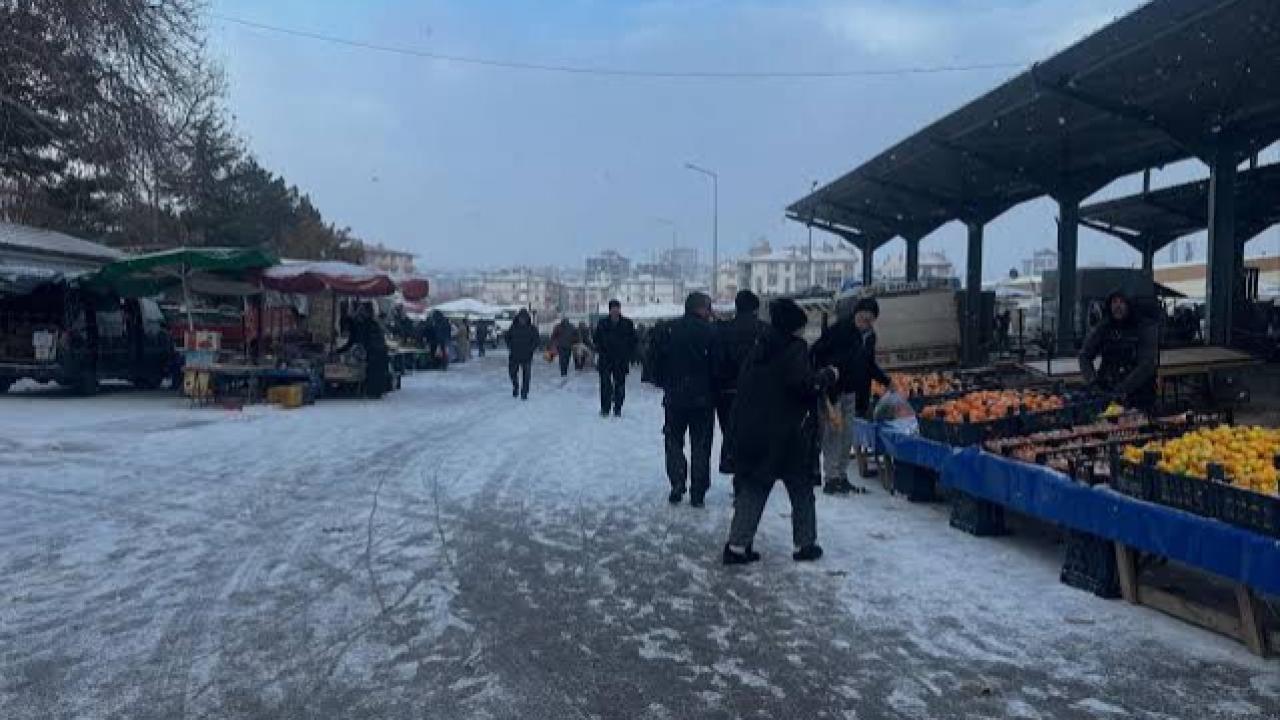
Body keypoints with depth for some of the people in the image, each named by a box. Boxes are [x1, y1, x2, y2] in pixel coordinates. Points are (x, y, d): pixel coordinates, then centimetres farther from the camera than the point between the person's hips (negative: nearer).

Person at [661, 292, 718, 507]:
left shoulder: (671, 329, -1)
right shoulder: (710, 332, -8)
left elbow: (661, 361, 1)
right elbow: (716, 367, -8)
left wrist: (666, 385, 12)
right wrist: (714, 392, 4)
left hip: (674, 397, 1)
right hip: (703, 398, -1)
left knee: (674, 441, 14)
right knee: (701, 445, 8)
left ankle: (677, 485, 3)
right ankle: (697, 493, 8)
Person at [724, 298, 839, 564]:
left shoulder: (758, 348, 11)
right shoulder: (794, 348, -11)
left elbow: (742, 384, 14)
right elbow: (805, 383, -22)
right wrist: (828, 375, -6)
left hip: (751, 430, 6)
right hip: (785, 434, -6)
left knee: (752, 485, 10)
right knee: (801, 488, 12)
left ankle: (737, 545, 4)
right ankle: (805, 544, 19)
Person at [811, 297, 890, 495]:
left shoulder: (869, 337, 8)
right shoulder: (839, 330, -15)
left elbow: (869, 365, 22)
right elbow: (816, 352, -17)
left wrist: (887, 382, 17)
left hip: (850, 391, 7)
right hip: (831, 389, -7)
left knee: (847, 436, 10)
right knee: (833, 432, -8)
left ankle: (842, 477, 18)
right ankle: (830, 479, -4)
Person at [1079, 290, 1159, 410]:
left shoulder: (1146, 328, -4)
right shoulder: (1103, 328, 6)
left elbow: (1147, 365, -13)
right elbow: (1084, 356, 2)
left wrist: (1123, 389, -23)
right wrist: (1093, 381, -15)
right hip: (1106, 394, 2)